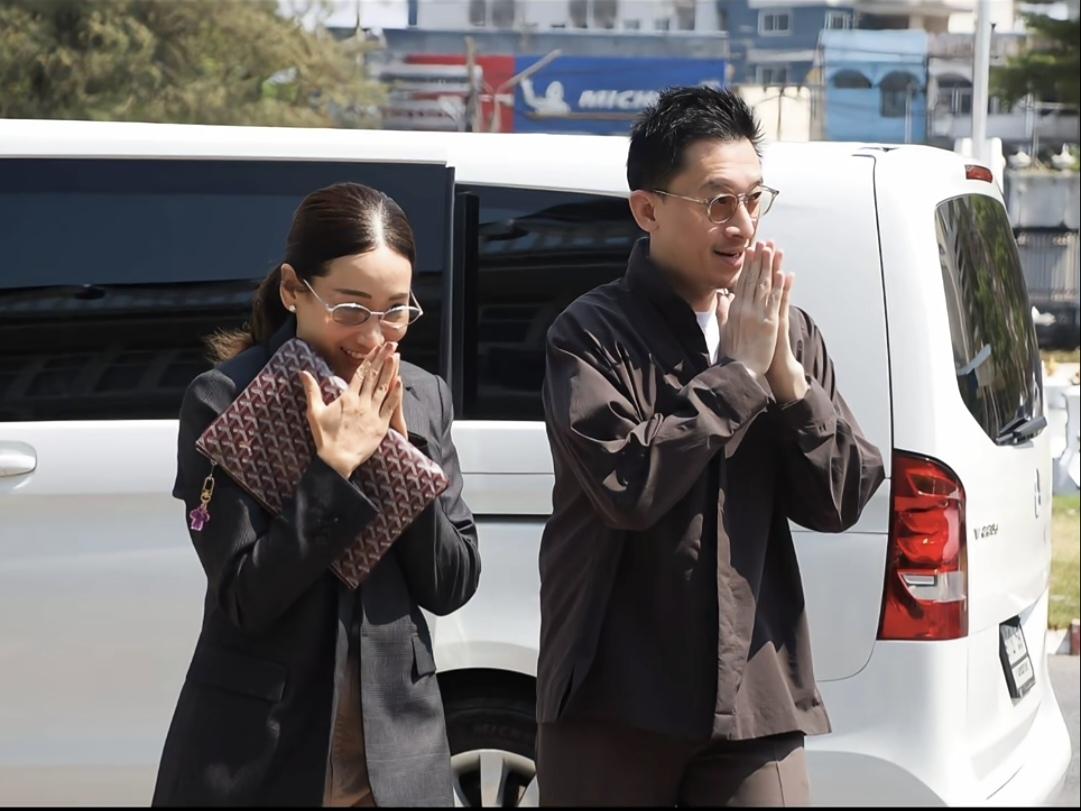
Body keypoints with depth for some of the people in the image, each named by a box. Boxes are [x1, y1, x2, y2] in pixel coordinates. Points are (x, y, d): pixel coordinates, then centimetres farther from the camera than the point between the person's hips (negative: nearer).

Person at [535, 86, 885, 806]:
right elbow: (629, 487, -19)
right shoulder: (593, 335, -5)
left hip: (756, 701, 3)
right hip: (615, 701, -3)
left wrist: (786, 374, -9)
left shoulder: (792, 335, 9)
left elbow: (840, 502, 3)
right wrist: (738, 370, -13)